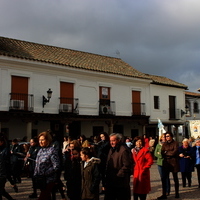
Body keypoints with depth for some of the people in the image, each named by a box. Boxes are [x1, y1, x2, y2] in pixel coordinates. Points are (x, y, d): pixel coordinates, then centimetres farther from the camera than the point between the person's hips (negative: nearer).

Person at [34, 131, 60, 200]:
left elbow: (56, 166, -18)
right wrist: (35, 175, 9)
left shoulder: (52, 151, -13)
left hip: (49, 180, -7)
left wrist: (45, 173, -19)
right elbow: (37, 165, 16)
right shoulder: (40, 150, 10)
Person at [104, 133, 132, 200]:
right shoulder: (111, 150, 14)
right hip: (110, 182, 9)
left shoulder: (124, 150, -17)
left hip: (121, 182, -9)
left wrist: (118, 175, -18)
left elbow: (127, 166, -21)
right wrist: (107, 174, 11)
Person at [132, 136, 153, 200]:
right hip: (136, 173, 5)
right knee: (136, 188, 6)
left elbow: (150, 160, -12)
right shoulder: (133, 150, 10)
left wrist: (144, 168, -14)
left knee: (143, 189, 2)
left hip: (143, 173, -4)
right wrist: (133, 168, 6)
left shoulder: (145, 150, -7)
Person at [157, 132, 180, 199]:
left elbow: (175, 152, -13)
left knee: (175, 178, 8)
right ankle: (164, 194, 1)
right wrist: (170, 154, -10)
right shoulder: (164, 144, 11)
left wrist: (166, 153, -3)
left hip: (174, 162, -3)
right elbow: (162, 153, 3)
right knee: (164, 179, -3)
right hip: (166, 163, 4)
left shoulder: (175, 143, -2)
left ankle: (177, 193, 20)